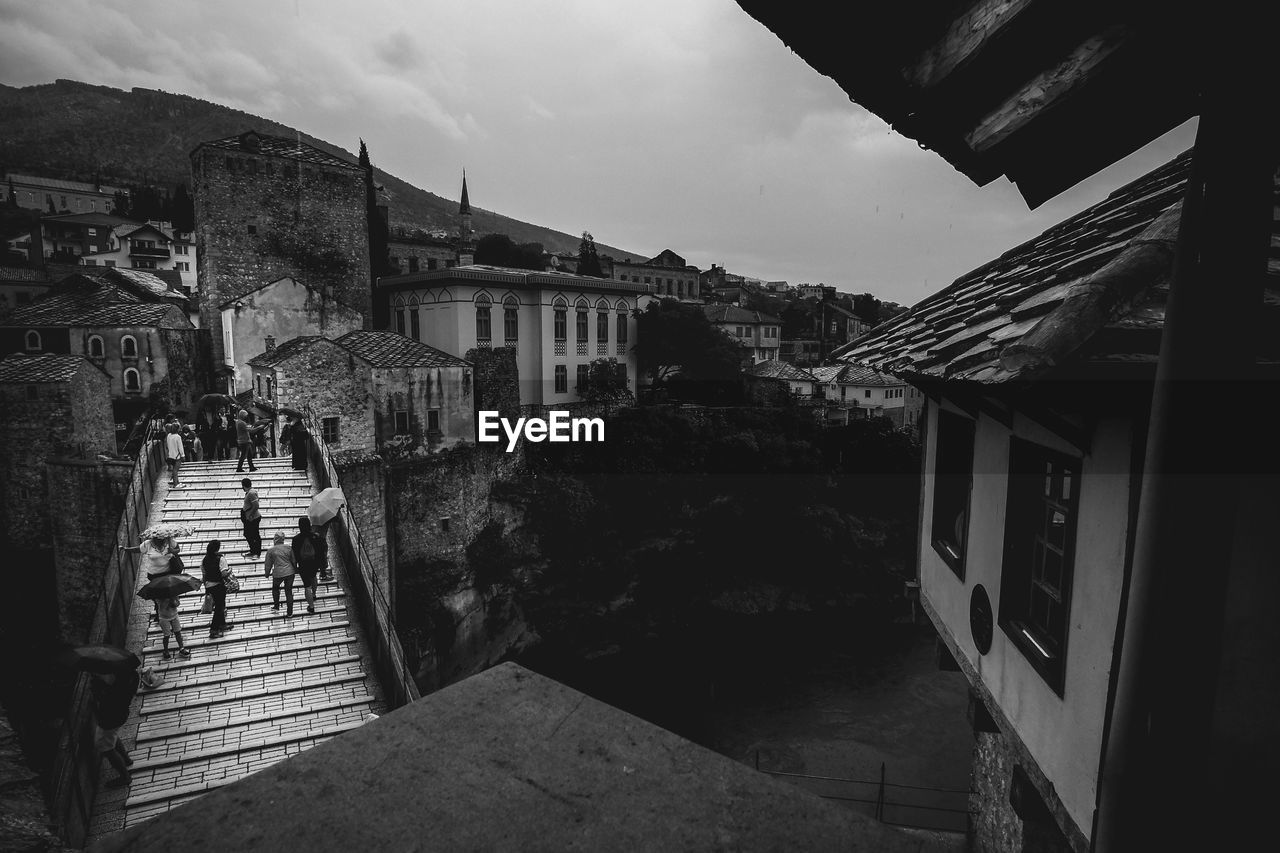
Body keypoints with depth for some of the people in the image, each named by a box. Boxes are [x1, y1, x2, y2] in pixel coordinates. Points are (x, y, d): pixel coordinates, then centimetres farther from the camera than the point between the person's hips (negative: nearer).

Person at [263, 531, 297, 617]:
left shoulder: (271, 550, -6)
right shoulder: (288, 548, 0)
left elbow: (268, 564, 2)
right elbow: (294, 561, 8)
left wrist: (267, 574, 19)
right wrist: (295, 569, 26)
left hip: (278, 574, -2)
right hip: (289, 572, 2)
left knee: (275, 588, 27)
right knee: (289, 591, 10)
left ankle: (276, 606, 38)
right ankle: (289, 612, 14)